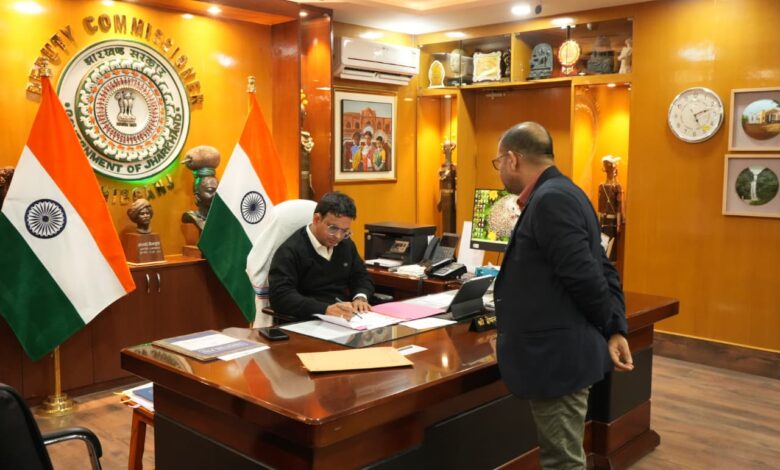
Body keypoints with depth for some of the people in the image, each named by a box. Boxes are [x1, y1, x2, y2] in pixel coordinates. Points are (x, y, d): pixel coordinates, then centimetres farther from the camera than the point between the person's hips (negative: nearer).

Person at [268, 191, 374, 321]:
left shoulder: (346, 244, 11)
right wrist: (326, 309, -32)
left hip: (348, 318, 6)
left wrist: (360, 298, -3)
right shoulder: (290, 251, -10)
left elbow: (361, 277, 20)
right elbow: (280, 296, -21)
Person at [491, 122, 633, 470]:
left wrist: (608, 328, -5)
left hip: (559, 355, -10)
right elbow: (603, 270, 13)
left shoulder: (550, 199, -19)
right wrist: (616, 330, 6)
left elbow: (585, 276, -22)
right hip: (559, 352, 10)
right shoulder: (557, 193, 12)